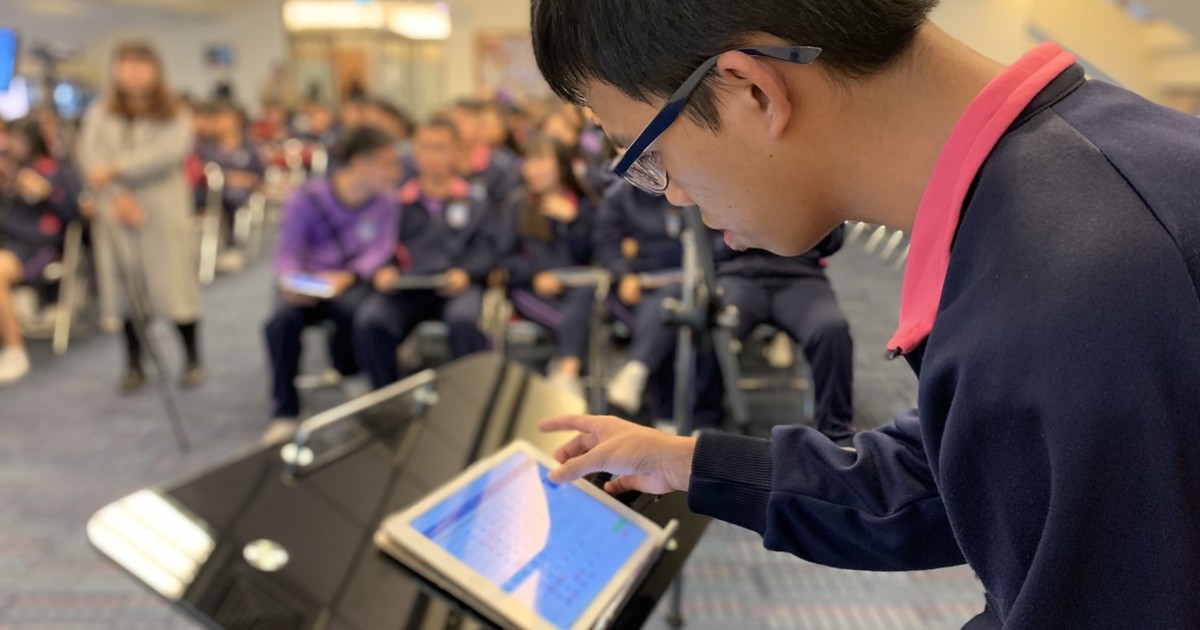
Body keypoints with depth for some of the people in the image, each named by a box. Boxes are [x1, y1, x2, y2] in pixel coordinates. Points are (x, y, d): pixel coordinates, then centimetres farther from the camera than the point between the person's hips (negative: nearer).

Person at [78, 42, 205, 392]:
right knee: (127, 287, 5)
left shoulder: (175, 119, 2)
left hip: (164, 215, -2)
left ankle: (193, 360, 10)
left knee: (174, 282, -3)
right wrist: (118, 196, -17)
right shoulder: (100, 116, 10)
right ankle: (134, 364, 16)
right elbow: (91, 158, -2)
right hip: (118, 215, 3)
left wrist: (114, 169, -17)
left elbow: (166, 154, -14)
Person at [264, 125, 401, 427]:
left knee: (353, 308, -35)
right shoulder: (306, 199, -4)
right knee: (283, 318, -31)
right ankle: (284, 413, -15)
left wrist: (347, 277, -27)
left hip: (355, 282, 0)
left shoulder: (385, 202, 0)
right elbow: (288, 252, -4)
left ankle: (348, 369, 1)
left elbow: (380, 250, -8)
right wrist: (292, 282, -26)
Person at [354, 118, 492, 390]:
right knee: (368, 321, -28)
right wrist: (381, 271, -9)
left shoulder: (473, 202, 17)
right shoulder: (399, 201, 19)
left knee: (464, 319, -36)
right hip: (406, 286, 2)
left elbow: (485, 252, 8)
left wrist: (465, 273, -13)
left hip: (455, 286, -1)